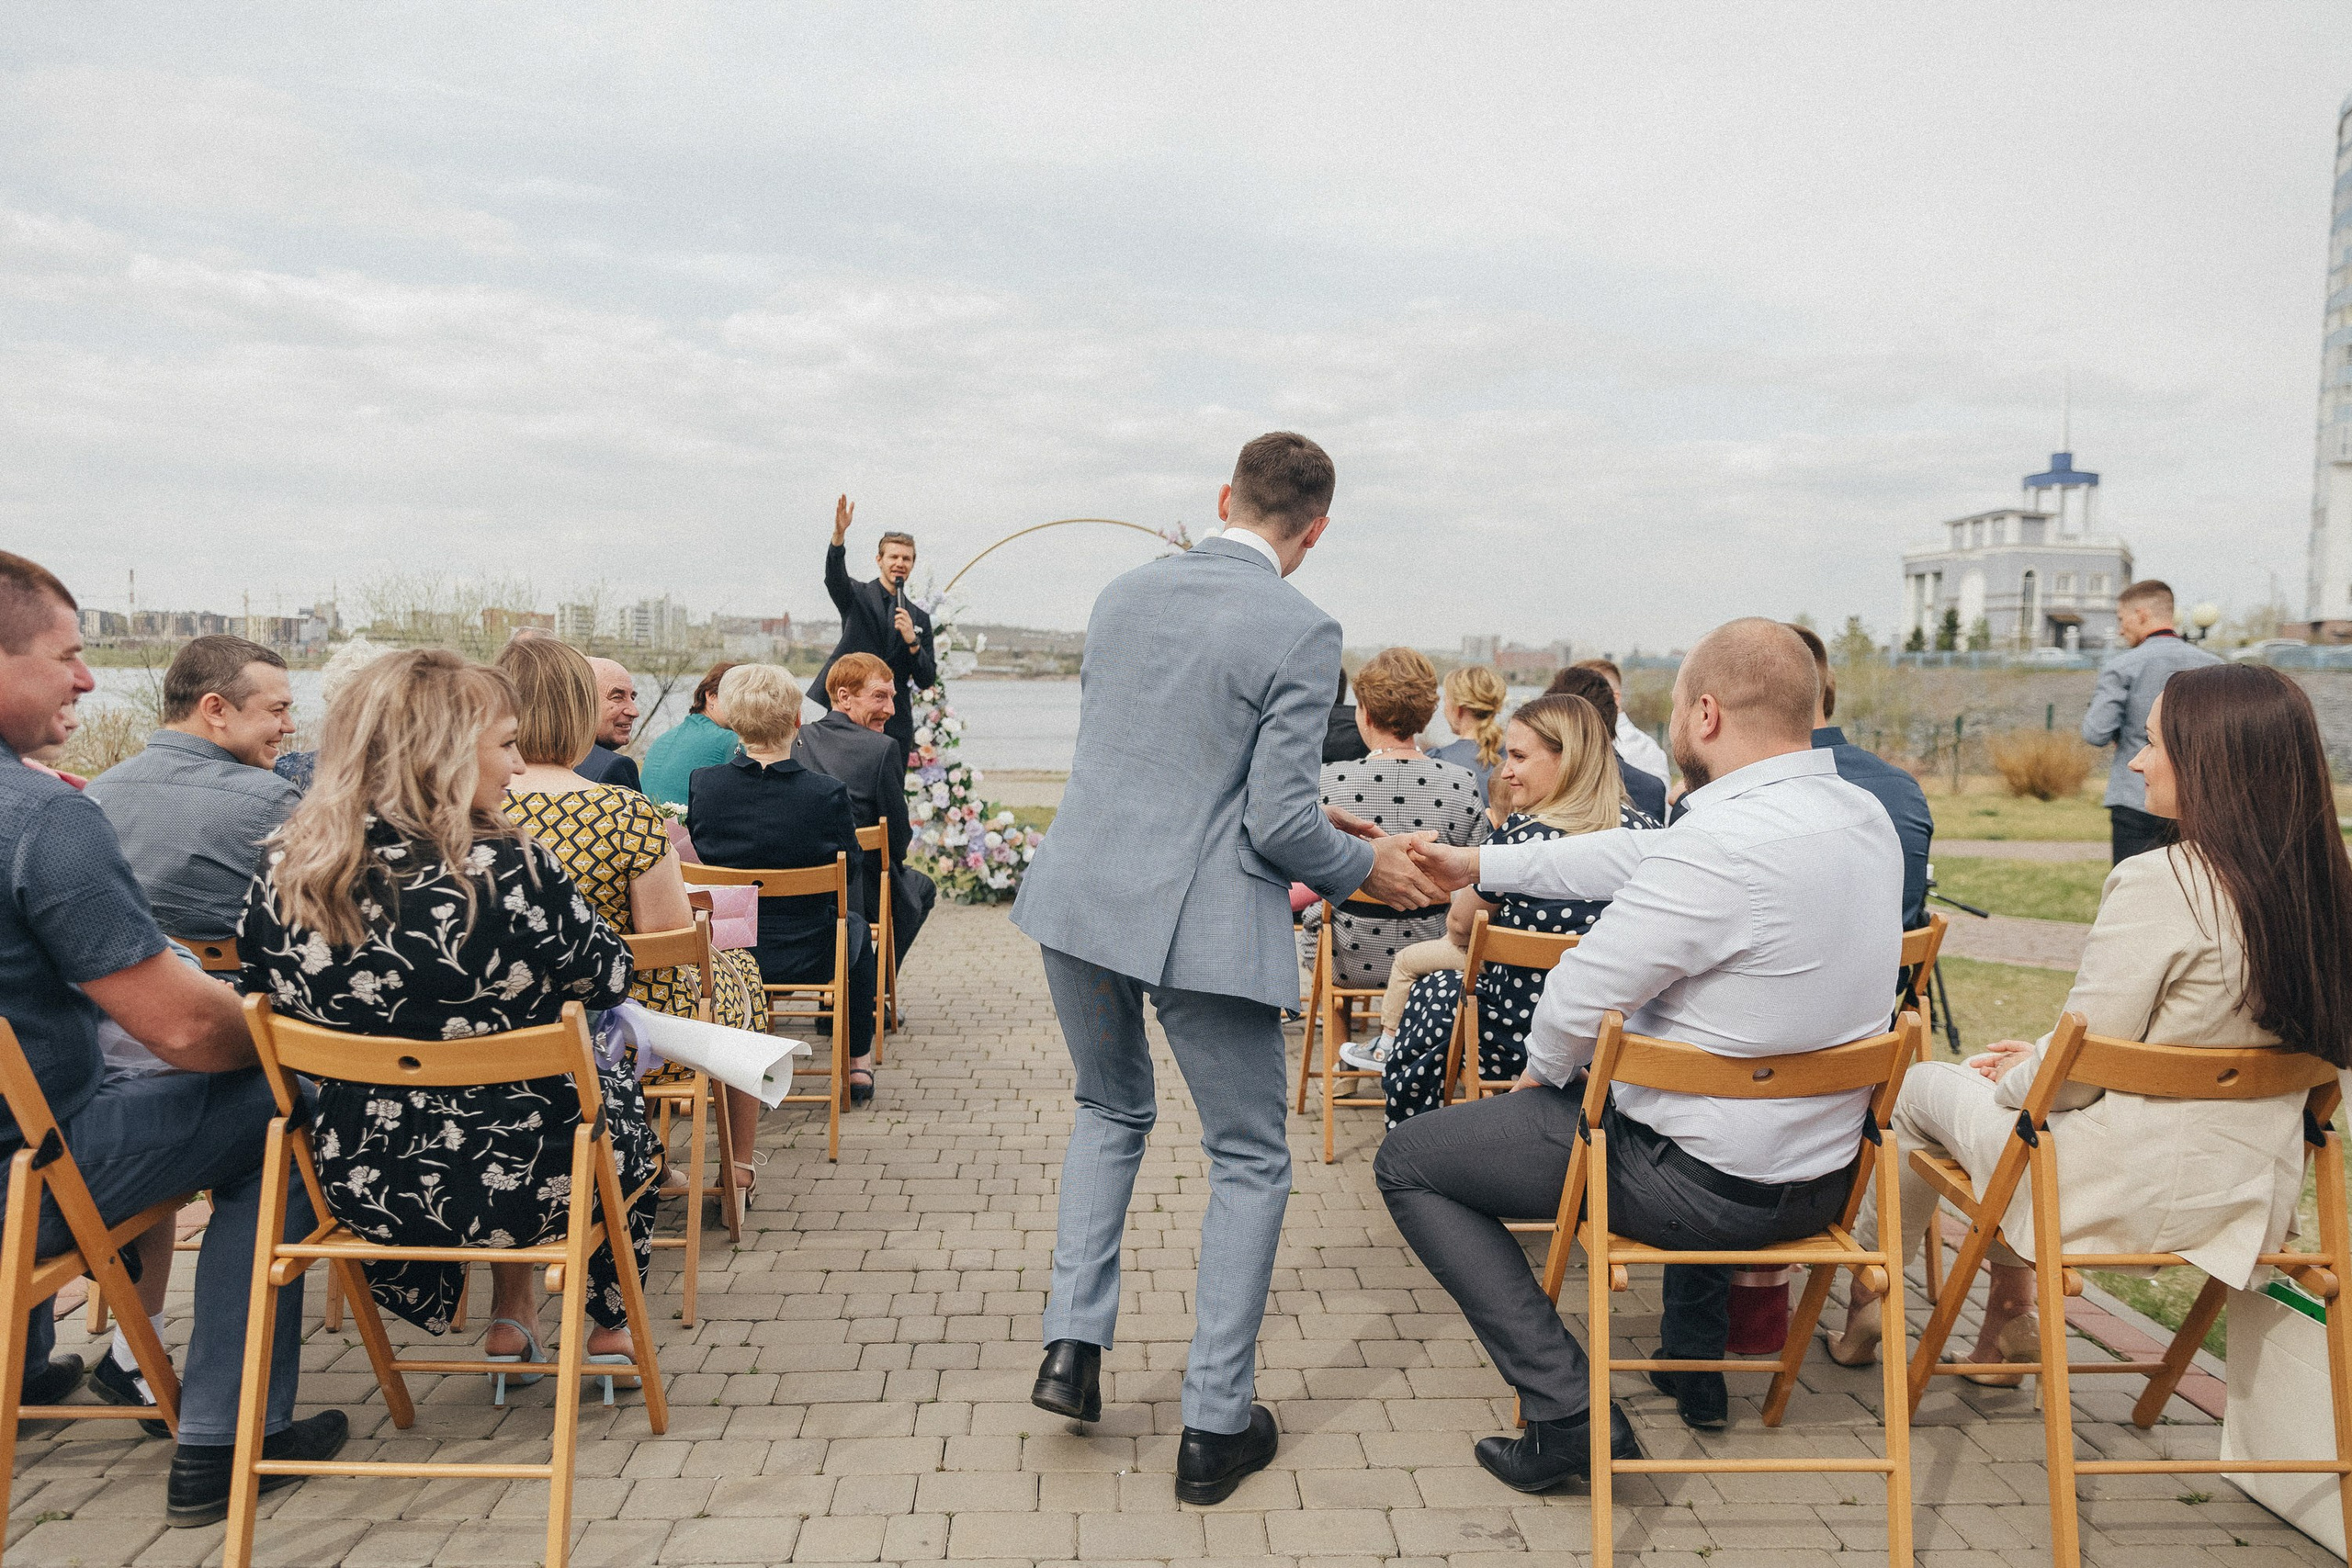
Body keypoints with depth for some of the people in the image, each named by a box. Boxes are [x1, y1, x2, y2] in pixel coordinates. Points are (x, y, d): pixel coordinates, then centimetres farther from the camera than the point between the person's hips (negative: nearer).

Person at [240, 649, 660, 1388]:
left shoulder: (286, 871, -11)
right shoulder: (509, 870, -25)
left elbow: (267, 991, 6)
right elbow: (608, 977, -10)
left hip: (357, 1186, 5)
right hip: (516, 1181, -5)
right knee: (620, 1092, 29)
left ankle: (511, 1318, 45)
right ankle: (608, 1330, 43)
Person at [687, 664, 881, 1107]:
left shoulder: (702, 784, -15)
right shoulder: (827, 793, -22)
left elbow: (700, 856, 2)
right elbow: (850, 864, -6)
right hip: (805, 956, -2)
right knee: (857, 925, 32)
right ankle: (858, 1062, 40)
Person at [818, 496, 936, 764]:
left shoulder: (919, 618, 14)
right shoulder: (857, 596, 7)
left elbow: (926, 681, 9)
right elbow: (834, 579, -17)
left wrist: (912, 641, -9)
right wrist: (839, 535, -35)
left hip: (895, 725, 3)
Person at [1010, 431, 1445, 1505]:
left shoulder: (1123, 596, 6)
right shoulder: (1301, 632, -13)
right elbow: (1280, 825, -15)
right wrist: (1368, 866, 6)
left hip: (1081, 900, 6)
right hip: (1203, 922, -5)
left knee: (1109, 1111, 28)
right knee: (1249, 1161, 13)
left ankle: (1072, 1346, 21)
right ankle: (1215, 1426, 19)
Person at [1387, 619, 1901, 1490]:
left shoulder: (1720, 845, -29)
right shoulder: (1865, 817, 2)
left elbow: (1579, 1000, -23)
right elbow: (1635, 857, 9)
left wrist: (1541, 1068, 1)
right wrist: (1480, 866, 14)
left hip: (1707, 1184, -8)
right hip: (1826, 1171, 9)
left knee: (1408, 1162, 3)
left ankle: (1569, 1411, -2)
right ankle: (1696, 1365, 45)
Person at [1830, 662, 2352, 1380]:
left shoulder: (2159, 884, -24)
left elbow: (2074, 1075, -19)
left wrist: (2013, 1077, 3)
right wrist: (2037, 1061, 13)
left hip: (2129, 1196, -7)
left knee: (1921, 1086, 16)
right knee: (1989, 1073, 26)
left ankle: (1870, 1285, 34)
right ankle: (2011, 1315, 31)